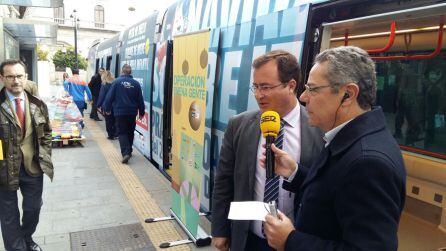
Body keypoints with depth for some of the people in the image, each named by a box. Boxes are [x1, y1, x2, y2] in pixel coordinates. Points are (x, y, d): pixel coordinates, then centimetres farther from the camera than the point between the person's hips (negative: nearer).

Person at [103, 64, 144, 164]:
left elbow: (110, 96, -6)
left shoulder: (117, 81, -6)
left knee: (122, 132, 1)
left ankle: (125, 152, -16)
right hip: (132, 112, 3)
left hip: (119, 112, -2)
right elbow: (140, 100, 5)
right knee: (130, 132, 18)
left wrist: (107, 109, 7)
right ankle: (128, 151, 29)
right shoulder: (136, 83, 0)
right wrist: (141, 112, 15)